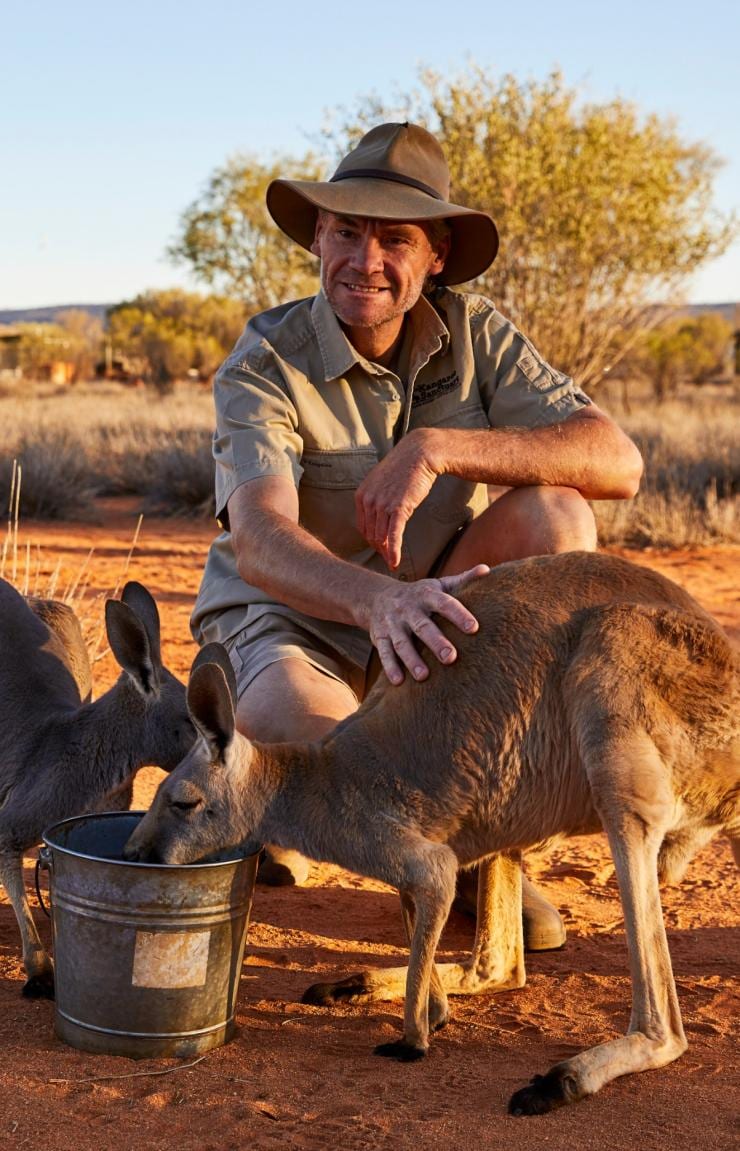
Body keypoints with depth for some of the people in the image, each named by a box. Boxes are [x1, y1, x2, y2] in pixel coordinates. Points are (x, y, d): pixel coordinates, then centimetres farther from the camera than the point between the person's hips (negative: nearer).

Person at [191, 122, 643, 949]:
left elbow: (617, 462, -21)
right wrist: (378, 599, -56)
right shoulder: (264, 365, -16)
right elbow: (259, 539, -34)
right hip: (288, 623, -4)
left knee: (554, 517, -24)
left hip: (424, 628, 4)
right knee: (292, 735, -39)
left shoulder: (474, 334, -7)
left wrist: (436, 447, -34)